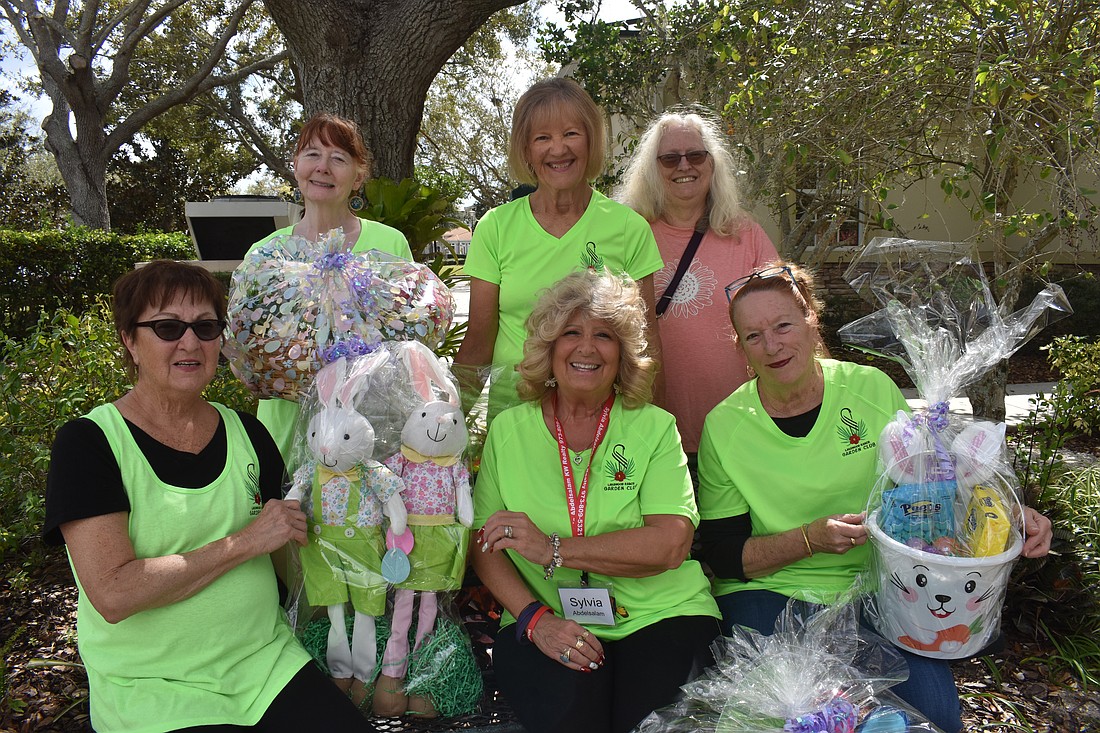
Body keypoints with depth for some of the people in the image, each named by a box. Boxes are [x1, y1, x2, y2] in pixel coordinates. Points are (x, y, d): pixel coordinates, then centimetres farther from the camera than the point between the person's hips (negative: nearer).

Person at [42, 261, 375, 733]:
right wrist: (246, 542, -17)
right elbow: (113, 595, -19)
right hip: (152, 690, -3)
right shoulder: (88, 442, -8)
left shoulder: (246, 433, 5)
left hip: (266, 659, 3)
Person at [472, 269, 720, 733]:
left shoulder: (654, 427, 3)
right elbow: (484, 544, 3)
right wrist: (535, 618, -13)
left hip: (659, 616, 0)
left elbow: (671, 545, -10)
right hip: (545, 621, 0)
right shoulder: (508, 430, 8)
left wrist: (553, 548, -16)